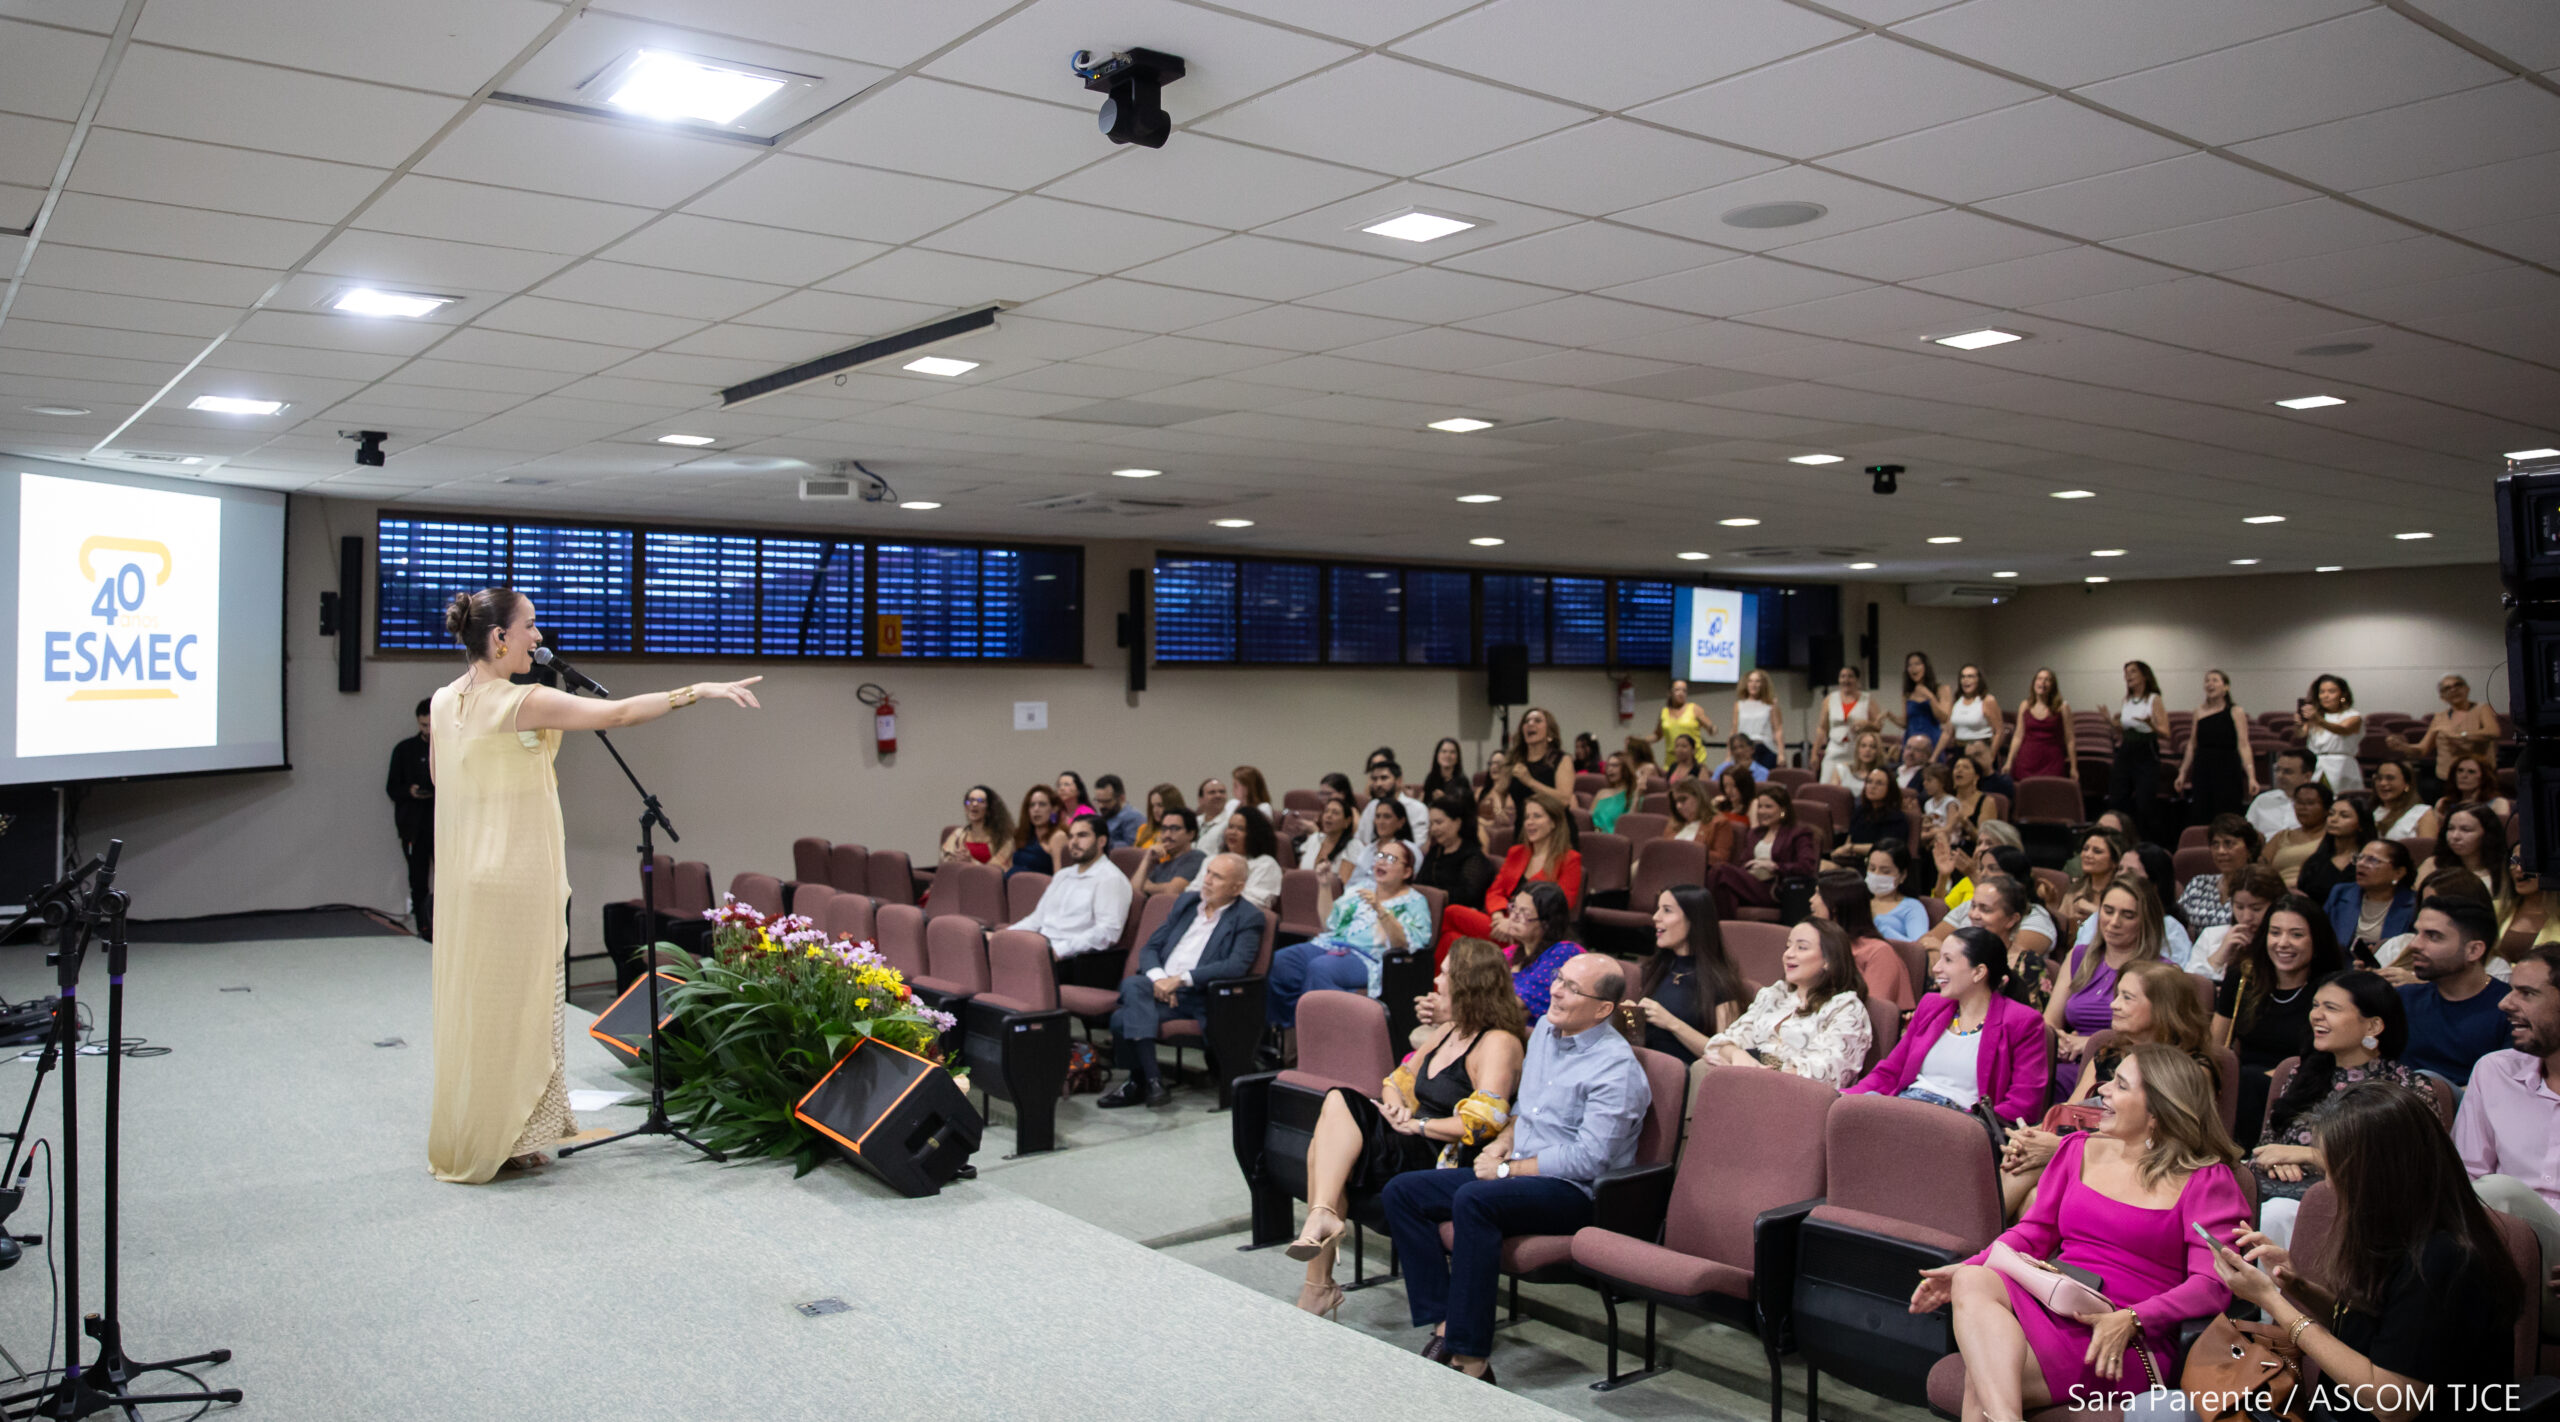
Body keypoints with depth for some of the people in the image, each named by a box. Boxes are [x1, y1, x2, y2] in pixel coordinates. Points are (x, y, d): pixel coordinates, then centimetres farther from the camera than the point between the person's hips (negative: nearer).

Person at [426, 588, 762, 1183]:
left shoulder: (442, 702, 6)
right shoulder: (523, 702, -19)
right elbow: (617, 713, -24)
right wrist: (699, 690, -23)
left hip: (463, 879, 8)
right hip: (516, 880, -8)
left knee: (470, 1005, 15)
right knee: (511, 1007, 2)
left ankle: (464, 1142, 25)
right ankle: (498, 1144, 10)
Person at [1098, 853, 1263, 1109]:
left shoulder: (1248, 919, 0)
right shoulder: (1187, 901, 18)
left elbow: (1237, 966, -16)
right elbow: (1150, 947, 15)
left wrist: (1181, 979, -20)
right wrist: (1158, 977, -8)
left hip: (1198, 998, -6)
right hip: (1160, 985, 6)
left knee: (1124, 1019, -26)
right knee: (1132, 984, -29)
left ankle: (1138, 1083, -9)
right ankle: (1152, 1079, -22)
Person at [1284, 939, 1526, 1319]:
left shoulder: (1498, 1043, -9)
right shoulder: (1448, 1031, 20)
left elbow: (1482, 1123, -20)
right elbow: (1400, 1080, 26)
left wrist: (1416, 1124, -14)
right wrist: (1395, 1104, 2)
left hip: (1448, 1163, -9)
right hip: (1413, 1149, 9)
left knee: (1339, 1104, -20)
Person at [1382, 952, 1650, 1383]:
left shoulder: (1616, 1068, -16)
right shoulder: (1545, 1028, 11)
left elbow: (1589, 1158, -21)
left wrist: (1509, 1169, -15)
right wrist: (1506, 1137, 6)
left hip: (1574, 1191, -9)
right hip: (1516, 1172, 9)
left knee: (1473, 1200, -36)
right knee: (1401, 1191, -5)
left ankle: (1469, 1359, -33)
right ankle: (1446, 1326, -15)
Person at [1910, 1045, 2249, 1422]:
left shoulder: (2205, 1180, 2)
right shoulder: (2080, 1149, 18)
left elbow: (2212, 1285, -9)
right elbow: (2033, 1233, 18)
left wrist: (2130, 1320, -24)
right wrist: (1966, 1270, 0)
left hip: (2125, 1347, -5)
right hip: (2051, 1307, 5)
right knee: (1973, 1282, -33)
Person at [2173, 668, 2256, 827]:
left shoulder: (2235, 712, -2)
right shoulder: (2199, 712, 9)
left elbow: (2243, 745, -10)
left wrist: (2251, 777, -19)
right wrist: (2182, 774, 12)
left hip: (2227, 770, -4)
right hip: (2202, 769, 4)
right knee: (2199, 820, 2)